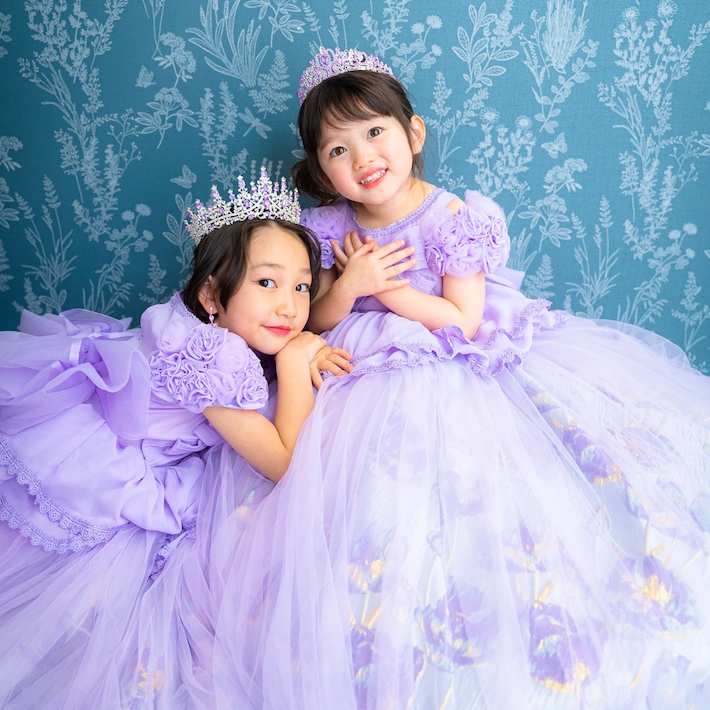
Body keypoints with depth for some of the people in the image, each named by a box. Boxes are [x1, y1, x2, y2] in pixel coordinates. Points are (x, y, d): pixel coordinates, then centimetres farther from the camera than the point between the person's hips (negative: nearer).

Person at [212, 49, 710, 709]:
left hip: (471, 363, -1)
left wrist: (385, 287, -14)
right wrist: (349, 285, -15)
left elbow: (463, 321, -11)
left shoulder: (455, 219, -9)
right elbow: (317, 323, 5)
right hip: (381, 377, 2)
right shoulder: (329, 229, 2)